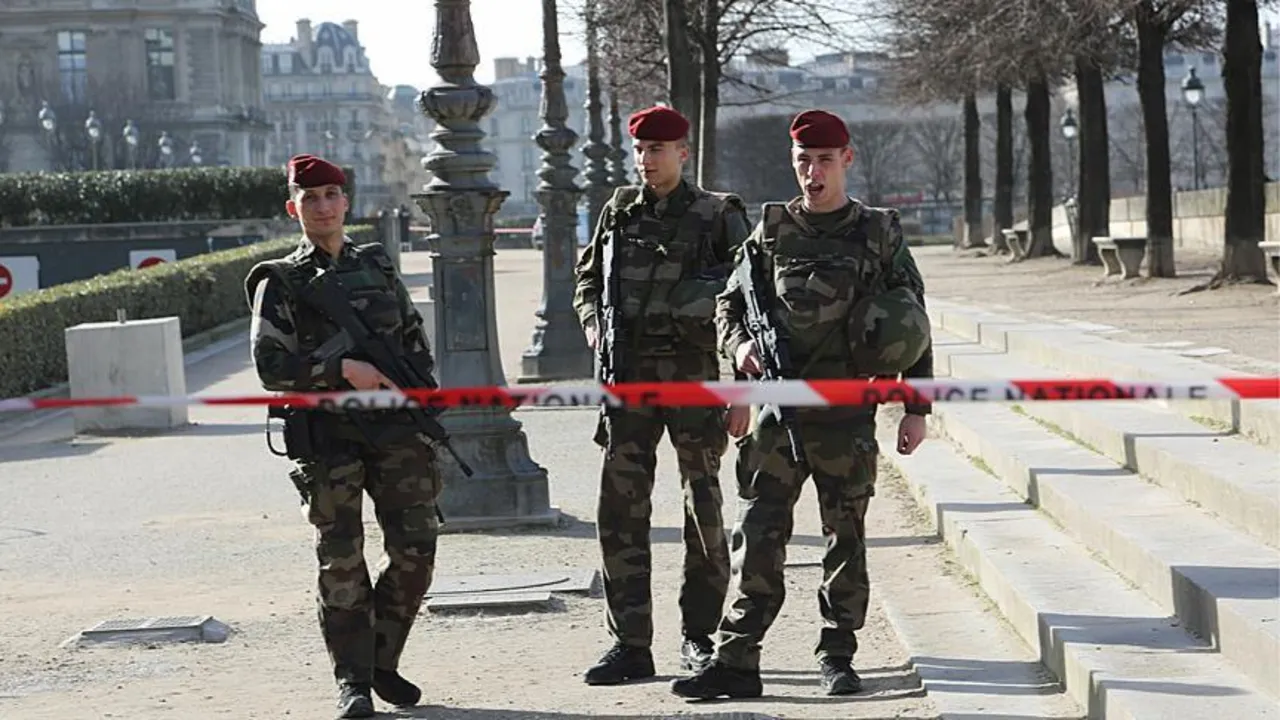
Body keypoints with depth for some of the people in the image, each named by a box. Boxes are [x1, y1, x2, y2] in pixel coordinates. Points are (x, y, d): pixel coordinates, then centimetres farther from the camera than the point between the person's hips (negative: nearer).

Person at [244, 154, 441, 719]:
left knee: (415, 550, 1)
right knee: (341, 562, -2)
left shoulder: (379, 266, 14)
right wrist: (341, 369, -18)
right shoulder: (280, 283, 1)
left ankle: (383, 662, 19)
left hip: (394, 424, 4)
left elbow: (416, 341, 21)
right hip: (327, 434, -3)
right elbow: (271, 366, -8)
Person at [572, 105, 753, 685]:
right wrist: (593, 321, 1)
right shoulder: (619, 212, 11)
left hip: (695, 371, -3)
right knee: (620, 509, -1)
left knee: (704, 508, 4)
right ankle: (630, 644, 3)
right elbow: (587, 277, 22)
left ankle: (699, 637, 17)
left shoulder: (720, 216, 1)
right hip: (628, 371, 3)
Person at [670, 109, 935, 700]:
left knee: (846, 539, 6)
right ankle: (735, 662, -1)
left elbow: (915, 327, 6)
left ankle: (837, 659, 17)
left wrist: (916, 408, 2)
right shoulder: (771, 232, 7)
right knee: (758, 538, -2)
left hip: (848, 413, -1)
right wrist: (740, 343, -6)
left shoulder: (880, 233, 4)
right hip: (780, 410, 1)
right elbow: (729, 303, 16)